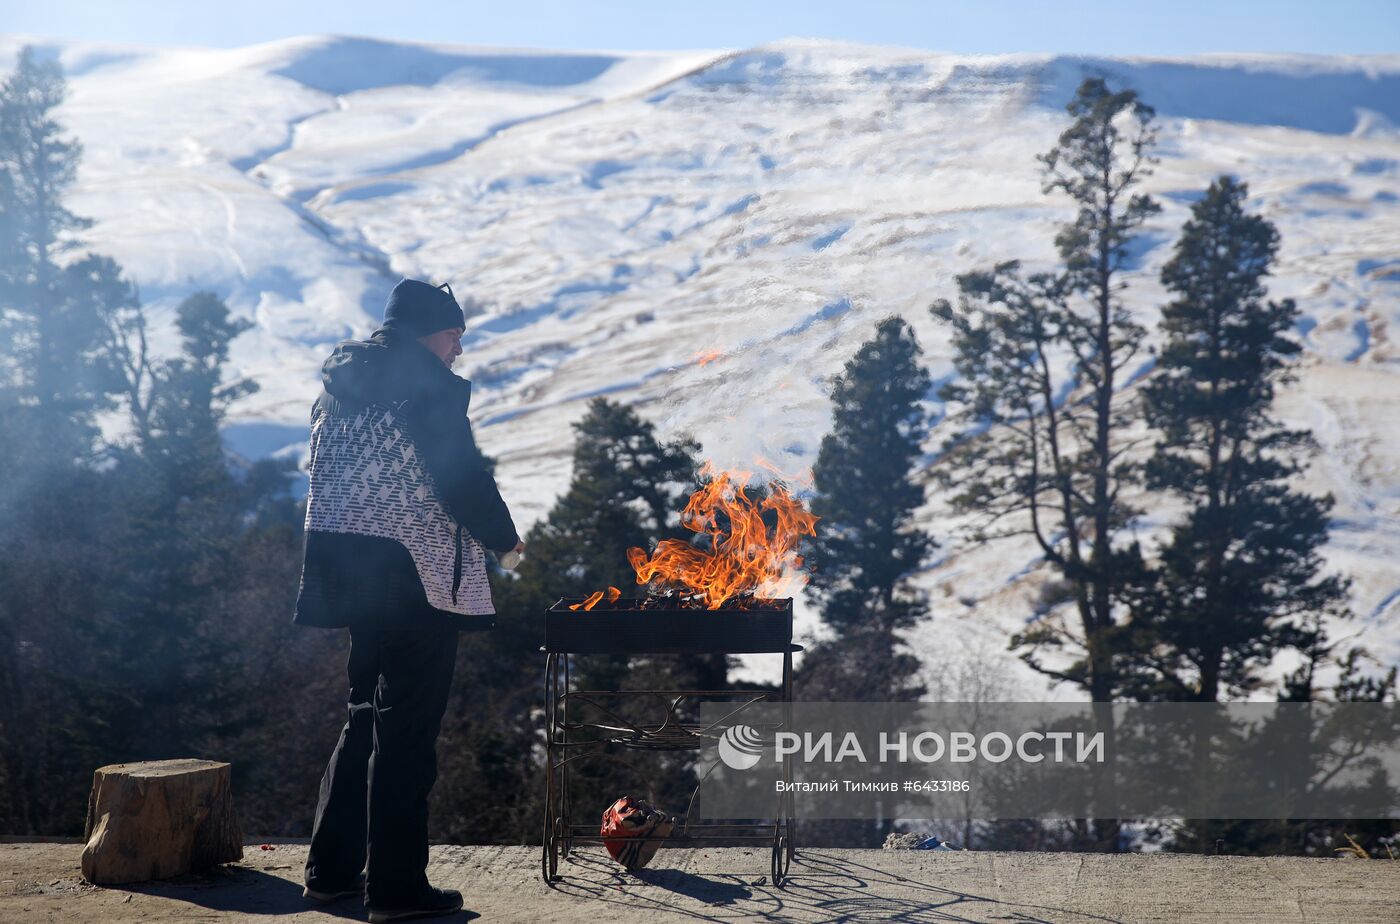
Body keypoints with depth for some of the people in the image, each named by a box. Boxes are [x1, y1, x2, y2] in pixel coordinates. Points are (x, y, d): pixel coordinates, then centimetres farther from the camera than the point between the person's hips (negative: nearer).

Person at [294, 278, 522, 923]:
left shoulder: (340, 386, 13)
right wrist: (503, 537, 0)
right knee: (407, 729, -3)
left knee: (367, 717, 19)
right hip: (415, 576, -9)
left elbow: (325, 476, 16)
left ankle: (332, 868, 24)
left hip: (350, 572, 9)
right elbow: (462, 478, -16)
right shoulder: (429, 386, -13)